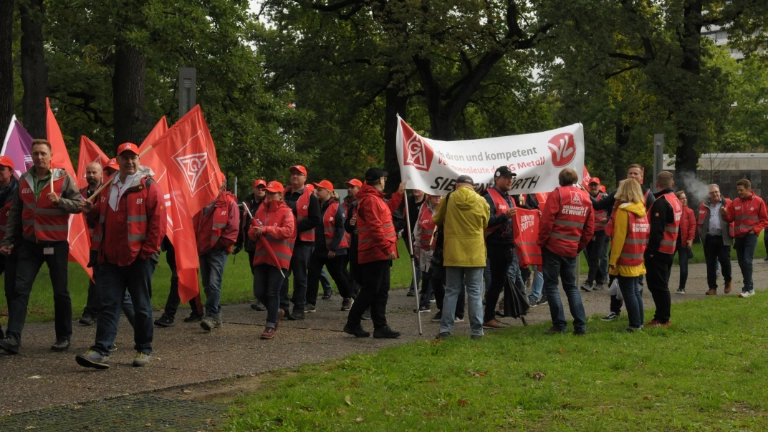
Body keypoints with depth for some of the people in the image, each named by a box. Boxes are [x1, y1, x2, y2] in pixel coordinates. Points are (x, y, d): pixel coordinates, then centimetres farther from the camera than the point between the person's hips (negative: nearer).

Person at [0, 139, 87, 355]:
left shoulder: (63, 178, -4)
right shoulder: (24, 179, 6)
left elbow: (78, 204, -5)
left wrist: (59, 201, -22)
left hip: (56, 243, -3)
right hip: (29, 243, 3)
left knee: (60, 292, 6)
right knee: (20, 289, -7)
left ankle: (63, 337, 18)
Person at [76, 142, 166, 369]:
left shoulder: (149, 188, -4)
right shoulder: (109, 188, 14)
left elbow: (158, 222, -10)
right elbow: (101, 221, 20)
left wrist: (148, 251, -13)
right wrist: (98, 248, 11)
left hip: (139, 258, -5)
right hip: (111, 259, 5)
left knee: (142, 305, 5)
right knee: (109, 305, -1)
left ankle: (143, 350, 16)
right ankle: (101, 351, -6)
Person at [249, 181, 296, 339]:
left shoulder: (286, 212, -2)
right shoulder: (260, 211, 14)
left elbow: (288, 231, -18)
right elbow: (251, 233, 15)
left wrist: (265, 229, -23)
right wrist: (255, 232, -11)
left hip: (278, 258, -6)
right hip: (261, 257, 6)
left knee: (273, 292, -4)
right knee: (259, 292, 4)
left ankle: (270, 326, 3)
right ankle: (276, 311, 30)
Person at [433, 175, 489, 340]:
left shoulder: (448, 199, -2)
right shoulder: (481, 201, -2)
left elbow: (437, 221, 10)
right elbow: (485, 225, 9)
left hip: (453, 252, 1)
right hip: (475, 253, -1)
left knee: (451, 291, 8)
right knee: (475, 292, 4)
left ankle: (445, 329, 5)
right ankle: (477, 330, 3)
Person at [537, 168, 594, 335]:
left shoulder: (557, 194, -7)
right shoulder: (585, 197, 10)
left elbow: (546, 221, -13)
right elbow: (590, 228, 10)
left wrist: (541, 242, -3)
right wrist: (579, 247, 17)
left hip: (553, 247, -5)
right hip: (572, 250, 5)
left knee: (551, 285, 2)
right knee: (571, 286, 14)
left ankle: (559, 325, -2)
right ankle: (580, 326, 7)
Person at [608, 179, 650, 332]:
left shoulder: (623, 210, -12)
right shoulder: (642, 210, 8)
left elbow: (619, 237, -15)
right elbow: (645, 234, 8)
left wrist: (613, 260, -13)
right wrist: (642, 252, 13)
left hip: (625, 260, -7)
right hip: (638, 259, 7)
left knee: (628, 292, -2)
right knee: (635, 291, 14)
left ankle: (635, 324, -3)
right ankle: (640, 322, 16)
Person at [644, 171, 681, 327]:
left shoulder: (661, 202, -17)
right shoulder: (676, 201, 12)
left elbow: (656, 229, -22)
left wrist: (651, 250, -19)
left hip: (658, 250, -9)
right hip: (670, 249, 9)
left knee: (657, 285, -5)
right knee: (662, 284, 15)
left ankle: (662, 319, -4)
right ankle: (663, 316, 20)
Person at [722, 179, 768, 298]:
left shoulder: (758, 201, -3)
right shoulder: (735, 202, 8)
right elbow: (730, 218, 8)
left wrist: (755, 230, -11)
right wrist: (725, 214, -13)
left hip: (751, 235, -5)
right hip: (738, 236, 5)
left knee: (747, 261, -15)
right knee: (741, 263, 7)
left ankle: (748, 288, -11)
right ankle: (749, 286, 18)